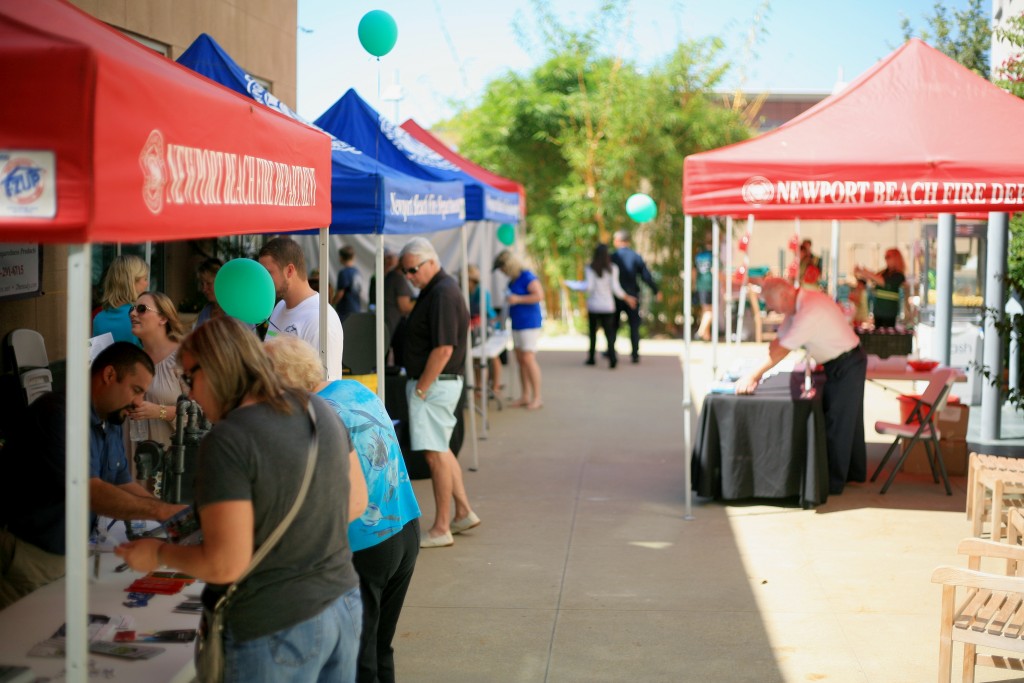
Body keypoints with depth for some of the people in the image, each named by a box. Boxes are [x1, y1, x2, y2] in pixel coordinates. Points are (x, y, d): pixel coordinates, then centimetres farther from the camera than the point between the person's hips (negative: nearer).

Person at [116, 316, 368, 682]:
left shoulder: (226, 441, -19)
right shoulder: (318, 409, 3)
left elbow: (226, 564, -21)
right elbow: (357, 501, 12)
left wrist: (158, 553, -5)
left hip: (277, 629, -7)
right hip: (345, 607, 7)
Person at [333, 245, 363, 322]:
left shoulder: (344, 272, -14)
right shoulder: (357, 271, 9)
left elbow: (340, 293, -15)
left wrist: (331, 304, 0)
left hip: (345, 310, -8)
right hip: (357, 309, 8)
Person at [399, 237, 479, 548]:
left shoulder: (443, 293, -18)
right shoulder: (434, 290, 14)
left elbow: (443, 349, -24)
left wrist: (420, 388, -19)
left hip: (435, 384, -11)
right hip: (433, 383, 11)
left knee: (435, 453, -6)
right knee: (440, 450, 18)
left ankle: (441, 529, -1)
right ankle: (463, 512, 26)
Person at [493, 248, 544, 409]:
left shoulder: (527, 277, -12)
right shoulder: (512, 280, 14)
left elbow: (539, 295, -21)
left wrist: (517, 299, -19)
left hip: (529, 323, -9)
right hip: (517, 324, 9)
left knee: (528, 359, -11)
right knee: (521, 360, 8)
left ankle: (537, 397, -6)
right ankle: (525, 396, 12)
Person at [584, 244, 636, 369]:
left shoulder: (590, 269, -5)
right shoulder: (613, 268, -3)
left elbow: (589, 287, -15)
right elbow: (615, 288, -10)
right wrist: (627, 298, 2)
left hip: (593, 305, 0)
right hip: (608, 306, 0)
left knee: (593, 331, 17)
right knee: (609, 332, 4)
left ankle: (591, 358, 20)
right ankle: (612, 356, -17)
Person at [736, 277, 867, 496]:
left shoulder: (811, 309, -30)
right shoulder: (797, 305, 0)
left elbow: (782, 350, -29)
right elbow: (778, 340, 4)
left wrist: (753, 377, -24)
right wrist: (757, 373, -4)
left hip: (848, 365, -10)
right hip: (836, 365, 10)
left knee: (837, 424, -3)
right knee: (848, 419, 20)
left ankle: (834, 482, 6)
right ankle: (854, 471, 34)